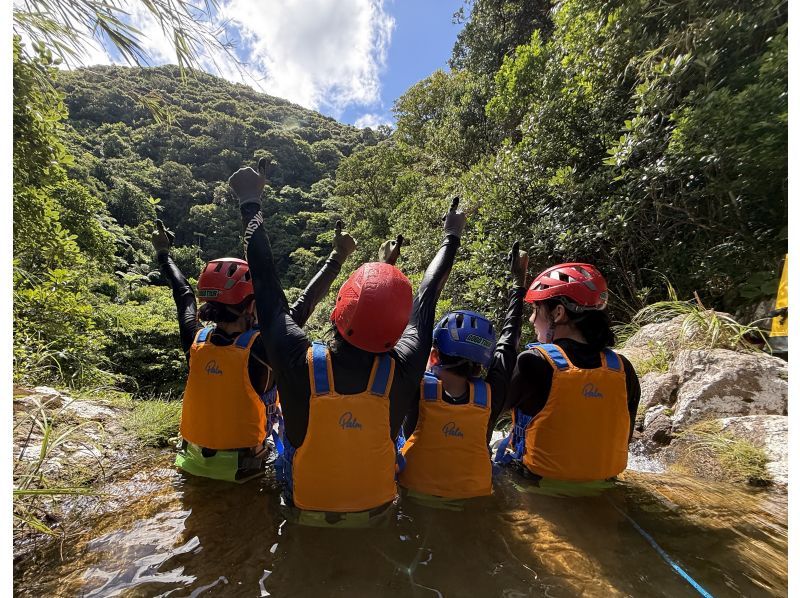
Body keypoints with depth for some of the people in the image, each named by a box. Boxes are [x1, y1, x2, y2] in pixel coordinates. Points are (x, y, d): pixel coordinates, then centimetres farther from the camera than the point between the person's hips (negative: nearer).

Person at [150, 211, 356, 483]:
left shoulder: (194, 340, -15)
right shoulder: (261, 347, -28)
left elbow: (184, 295, 2)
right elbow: (302, 307, -19)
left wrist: (163, 253, 20)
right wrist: (338, 257, -11)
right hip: (241, 467, -4)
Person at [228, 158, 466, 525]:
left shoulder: (298, 363, -33)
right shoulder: (403, 372, -30)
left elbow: (266, 287, -20)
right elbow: (424, 302, -14)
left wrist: (251, 204, -6)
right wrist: (451, 238, 3)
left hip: (305, 509, 0)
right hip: (376, 511, 1)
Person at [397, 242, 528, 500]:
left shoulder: (417, 390, -24)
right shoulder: (491, 395, -19)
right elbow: (508, 340, -5)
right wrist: (519, 280, 7)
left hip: (416, 492, 0)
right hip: (473, 497, 1)